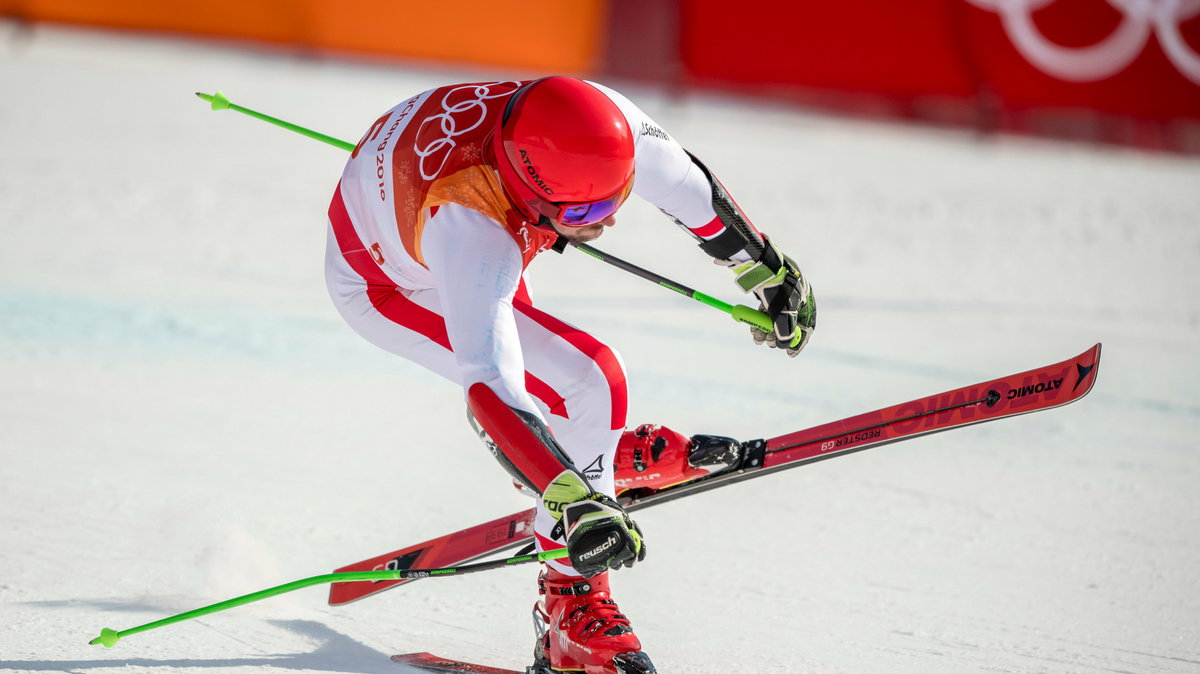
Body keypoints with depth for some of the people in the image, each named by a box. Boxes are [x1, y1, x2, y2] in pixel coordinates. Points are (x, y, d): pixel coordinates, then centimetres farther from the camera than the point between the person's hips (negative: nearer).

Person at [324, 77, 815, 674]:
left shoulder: (605, 126, -30)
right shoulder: (467, 228, -46)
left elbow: (679, 179, -7)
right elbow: (489, 387, -49)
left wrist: (764, 267, 7)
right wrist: (575, 504, -58)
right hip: (385, 285, -6)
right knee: (588, 383, -16)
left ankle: (608, 452, 56)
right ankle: (571, 607, -6)